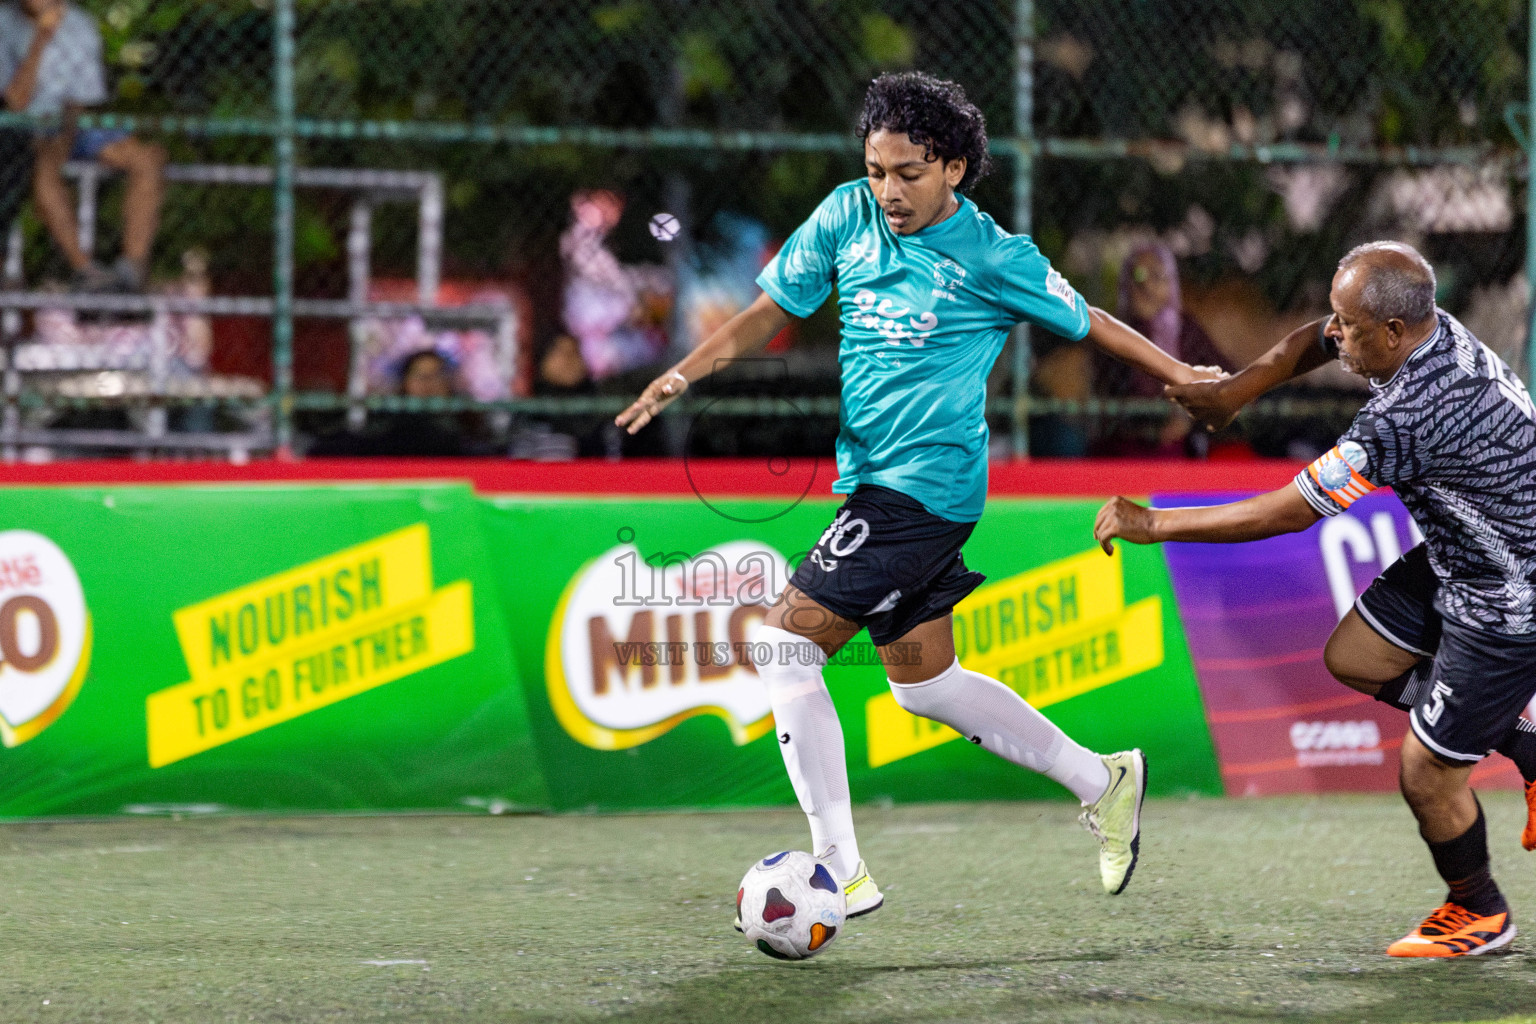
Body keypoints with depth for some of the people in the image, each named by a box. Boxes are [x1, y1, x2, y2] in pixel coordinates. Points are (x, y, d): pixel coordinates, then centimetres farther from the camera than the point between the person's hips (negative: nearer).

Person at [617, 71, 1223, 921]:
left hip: (925, 488, -8)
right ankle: (1101, 782, 33)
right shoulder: (848, 216, 4)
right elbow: (771, 309, 11)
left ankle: (841, 871, -12)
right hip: (870, 480, 8)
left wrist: (1183, 379, 10)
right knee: (922, 683, 17)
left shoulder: (992, 258, -10)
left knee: (787, 646, -15)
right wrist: (687, 371, -3)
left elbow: (1088, 324, 3)